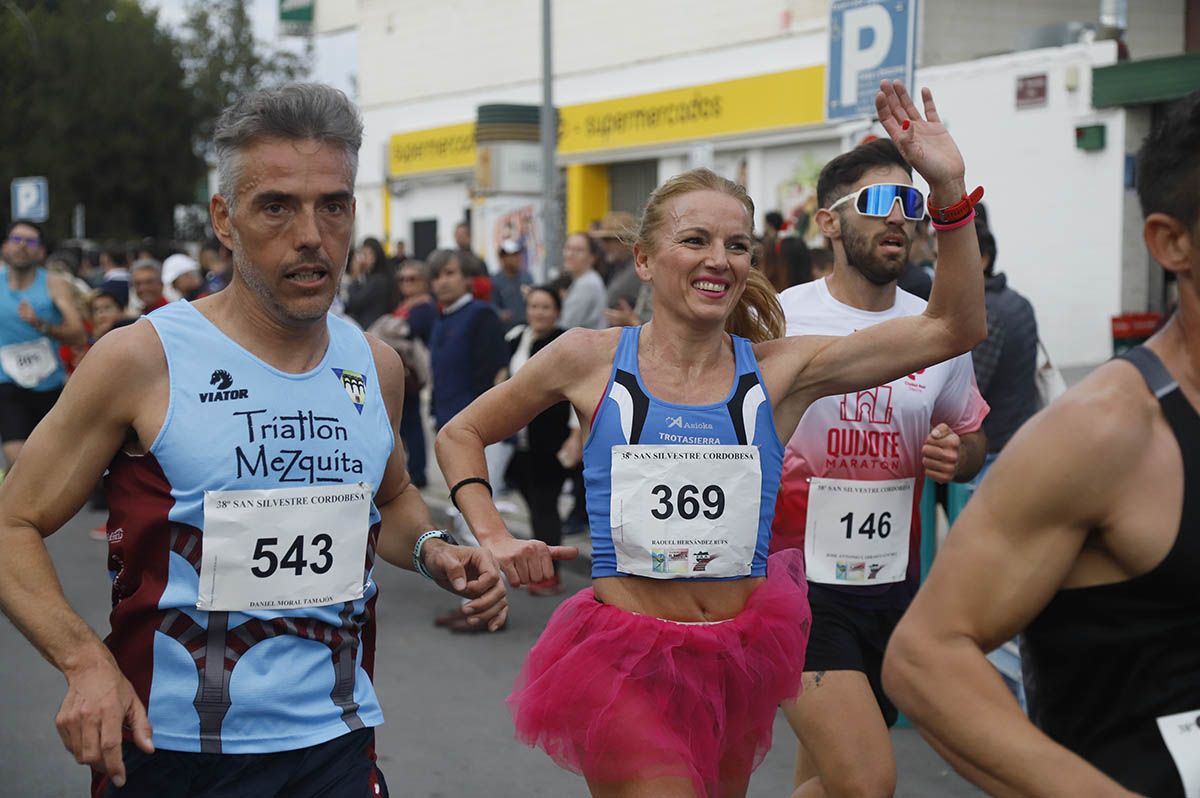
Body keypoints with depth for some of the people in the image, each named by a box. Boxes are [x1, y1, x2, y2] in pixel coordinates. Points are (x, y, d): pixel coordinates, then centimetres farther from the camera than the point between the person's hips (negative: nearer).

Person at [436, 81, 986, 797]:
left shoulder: (779, 372, 0)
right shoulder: (591, 361, -2)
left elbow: (954, 329, -5)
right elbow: (461, 435, 13)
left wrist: (949, 188, -13)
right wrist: (494, 538, -1)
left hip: (741, 657, 3)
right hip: (625, 655, -3)